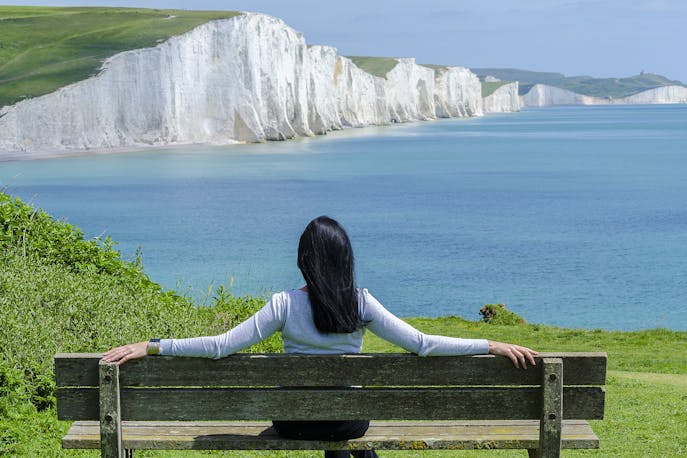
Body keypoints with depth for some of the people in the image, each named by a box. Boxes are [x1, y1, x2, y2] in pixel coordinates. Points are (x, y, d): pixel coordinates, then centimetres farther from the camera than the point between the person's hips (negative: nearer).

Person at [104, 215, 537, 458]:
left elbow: (221, 346, -18)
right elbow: (422, 344, -15)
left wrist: (150, 347, -13)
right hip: (350, 419, 0)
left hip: (294, 421, 0)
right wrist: (493, 346, -9)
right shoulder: (361, 304, -15)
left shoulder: (285, 305, -17)